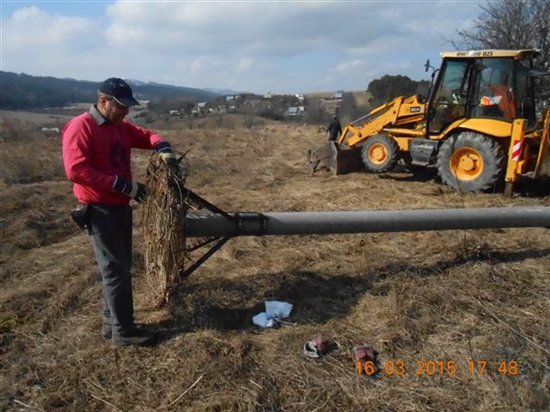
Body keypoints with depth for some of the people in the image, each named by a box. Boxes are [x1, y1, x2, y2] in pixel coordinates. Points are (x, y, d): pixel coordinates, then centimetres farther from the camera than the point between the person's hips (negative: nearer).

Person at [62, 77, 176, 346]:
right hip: (99, 210, -9)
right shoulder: (80, 127, -14)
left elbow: (146, 135, 21)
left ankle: (111, 323, 29)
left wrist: (163, 149, -3)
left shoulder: (121, 127, 11)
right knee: (116, 270, -2)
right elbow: (76, 170, -23)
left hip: (120, 206, 9)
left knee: (120, 267, 15)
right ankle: (123, 331, 11)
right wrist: (122, 185, -26)